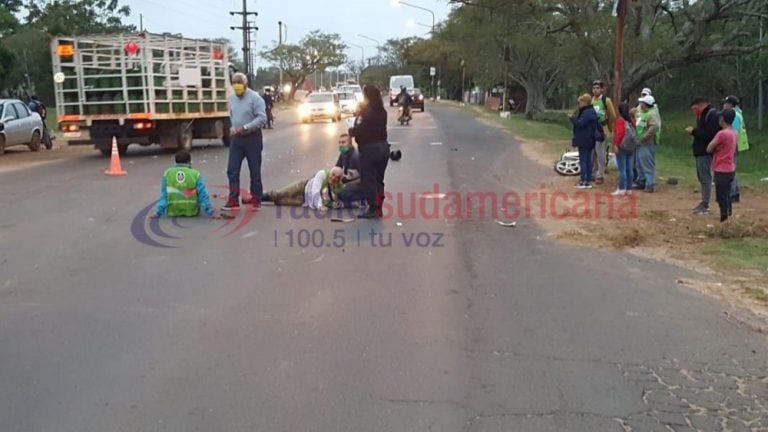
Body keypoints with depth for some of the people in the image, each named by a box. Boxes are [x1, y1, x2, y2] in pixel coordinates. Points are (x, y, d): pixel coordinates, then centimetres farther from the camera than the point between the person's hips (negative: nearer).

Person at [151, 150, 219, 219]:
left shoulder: (167, 173, -3)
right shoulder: (195, 174, -8)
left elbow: (164, 195, -5)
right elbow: (203, 195, -10)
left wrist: (158, 213, -2)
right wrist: (211, 212, -6)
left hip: (173, 211, 2)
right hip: (191, 211, -2)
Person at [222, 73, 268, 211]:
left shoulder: (255, 97, -12)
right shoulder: (232, 98, 10)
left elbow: (262, 118, -18)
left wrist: (245, 127, -22)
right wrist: (233, 127, 9)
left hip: (252, 138, -6)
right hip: (236, 138, 6)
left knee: (255, 171, 3)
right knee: (232, 170, 0)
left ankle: (255, 199, 14)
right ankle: (233, 200, 4)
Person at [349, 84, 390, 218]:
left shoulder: (366, 111, -15)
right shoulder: (382, 111, 9)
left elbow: (359, 130, -20)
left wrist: (351, 131, 1)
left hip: (369, 148, -8)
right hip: (383, 146, 8)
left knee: (368, 180, 1)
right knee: (378, 179, 15)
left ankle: (373, 209, 3)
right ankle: (378, 209, 19)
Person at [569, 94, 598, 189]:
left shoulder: (587, 113, -17)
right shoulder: (591, 111, 15)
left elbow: (580, 124, -23)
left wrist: (572, 118, -12)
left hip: (584, 141, -10)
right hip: (589, 141, 10)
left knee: (583, 161, -6)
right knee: (588, 160, 11)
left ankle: (584, 181, -6)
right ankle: (587, 181, 15)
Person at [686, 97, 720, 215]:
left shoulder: (713, 115, -16)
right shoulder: (702, 115, 16)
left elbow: (709, 134, -24)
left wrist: (694, 131, -17)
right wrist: (693, 131, 1)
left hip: (706, 152, -11)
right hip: (700, 152, 11)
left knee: (705, 178, -9)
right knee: (702, 177, 15)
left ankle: (705, 205, -7)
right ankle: (704, 203, 23)